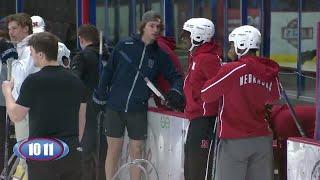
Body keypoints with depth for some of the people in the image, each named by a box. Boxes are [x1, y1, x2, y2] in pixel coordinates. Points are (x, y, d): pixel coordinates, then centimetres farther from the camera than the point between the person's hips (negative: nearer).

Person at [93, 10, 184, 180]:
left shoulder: (160, 55, 1)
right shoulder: (125, 45, -4)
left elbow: (175, 76, 6)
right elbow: (108, 70, 3)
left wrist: (175, 91, -14)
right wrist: (101, 93, 1)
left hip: (138, 110, 1)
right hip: (115, 107, -1)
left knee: (136, 150, 6)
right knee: (113, 150, 6)